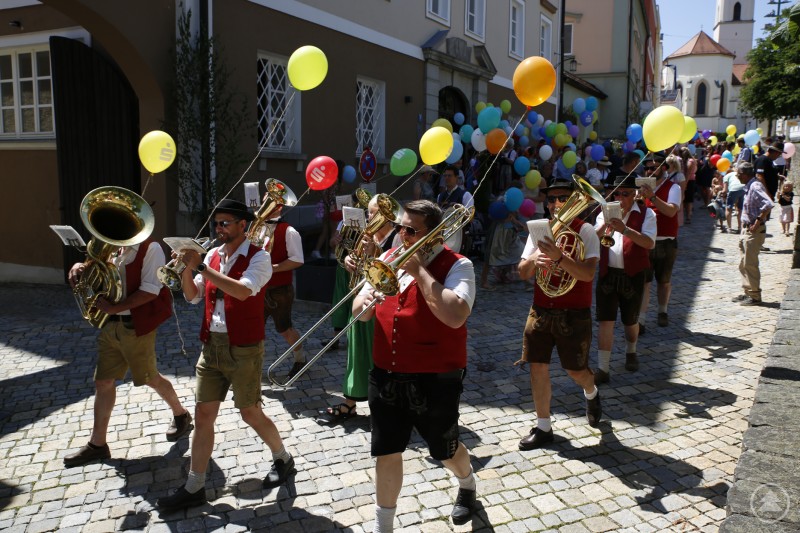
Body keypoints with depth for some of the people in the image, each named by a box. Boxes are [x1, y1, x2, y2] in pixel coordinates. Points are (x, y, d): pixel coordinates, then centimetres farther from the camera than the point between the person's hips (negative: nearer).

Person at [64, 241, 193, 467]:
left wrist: (114, 308, -21)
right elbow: (94, 270, 19)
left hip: (136, 326, -7)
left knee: (150, 378, 8)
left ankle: (181, 414, 33)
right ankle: (97, 444, 19)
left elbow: (150, 291, -20)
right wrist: (79, 267, -4)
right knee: (103, 381, 9)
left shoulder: (150, 248, -13)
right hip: (111, 325, 7)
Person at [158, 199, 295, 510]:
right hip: (212, 346, 6)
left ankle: (283, 459, 30)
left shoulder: (258, 257, -10)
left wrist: (201, 267, -26)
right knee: (203, 415, 7)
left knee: (250, 413, 5)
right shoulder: (213, 255, 9)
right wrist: (187, 268, -9)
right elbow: (192, 296, 9)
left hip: (244, 349, -6)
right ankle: (194, 488, 17)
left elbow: (243, 291, -28)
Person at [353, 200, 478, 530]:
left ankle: (467, 485, 50)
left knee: (445, 450, 16)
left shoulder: (457, 265, -13)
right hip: (386, 376, 4)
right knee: (386, 452, 10)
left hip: (436, 380, -4)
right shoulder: (388, 258, 4)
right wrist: (366, 301, -17)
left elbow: (455, 316, -31)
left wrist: (419, 271, -24)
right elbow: (359, 312, 7)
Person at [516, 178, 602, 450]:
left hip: (574, 314, -4)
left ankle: (591, 393, 44)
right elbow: (523, 273, 2)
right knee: (538, 366, 3)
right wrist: (533, 259, -20)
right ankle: (543, 427, 18)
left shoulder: (585, 231, -8)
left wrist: (558, 257, -34)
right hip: (541, 311, 4)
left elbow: (588, 274, -21)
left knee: (575, 369, 7)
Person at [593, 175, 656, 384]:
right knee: (605, 320, -5)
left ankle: (631, 352, 43)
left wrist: (625, 229, -30)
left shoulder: (645, 214, -1)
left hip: (632, 275, -1)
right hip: (608, 273, 2)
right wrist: (605, 225, -22)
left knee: (630, 320, 14)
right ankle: (603, 368, -1)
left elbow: (649, 243, -18)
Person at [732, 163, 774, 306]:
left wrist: (758, 222, -25)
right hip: (747, 229, 10)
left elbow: (768, 204, -29)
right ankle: (747, 293, 23)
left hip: (754, 231, -10)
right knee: (743, 264, 14)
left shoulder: (756, 186, -17)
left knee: (750, 264, -5)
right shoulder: (749, 186, 12)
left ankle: (755, 296, 3)